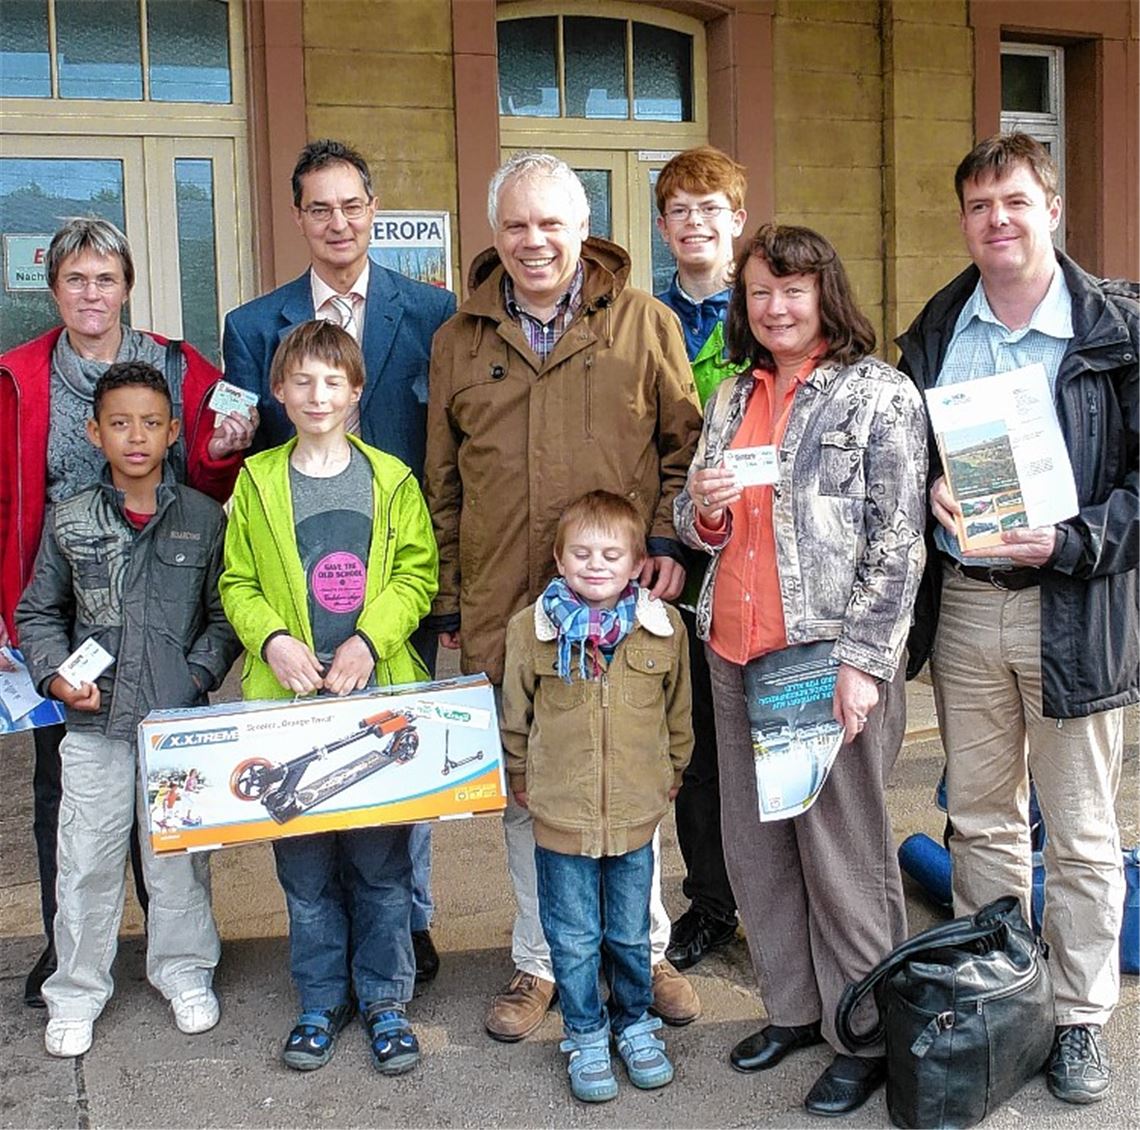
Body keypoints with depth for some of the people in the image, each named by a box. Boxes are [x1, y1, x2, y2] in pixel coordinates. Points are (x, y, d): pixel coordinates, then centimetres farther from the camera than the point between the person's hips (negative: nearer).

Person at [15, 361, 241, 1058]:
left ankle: (184, 974, 31)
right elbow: (38, 613, 10)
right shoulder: (69, 522, 2)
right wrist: (55, 674, -6)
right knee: (87, 861, 7)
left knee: (179, 856, 11)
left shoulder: (204, 518, 0)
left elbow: (225, 613, 4)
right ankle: (77, 990, 25)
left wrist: (198, 675, -10)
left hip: (181, 721, 0)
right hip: (95, 721, 1)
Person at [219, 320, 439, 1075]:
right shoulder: (257, 481, 7)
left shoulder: (391, 480, 4)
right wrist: (272, 640, -10)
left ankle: (386, 1000, 20)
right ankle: (321, 1001, 24)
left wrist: (369, 641, -13)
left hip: (377, 693, -1)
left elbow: (417, 574, 2)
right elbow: (238, 583, 7)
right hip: (288, 697, 1)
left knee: (382, 858, 4)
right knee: (304, 860, 8)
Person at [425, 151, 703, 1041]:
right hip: (503, 604, 2)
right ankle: (540, 961, 27)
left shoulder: (645, 324, 4)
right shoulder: (461, 340, 9)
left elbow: (686, 442, 7)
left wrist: (670, 543, -7)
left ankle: (644, 950, 29)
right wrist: (449, 596, 9)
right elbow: (443, 481, 12)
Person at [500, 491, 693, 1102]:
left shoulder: (663, 627, -4)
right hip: (560, 814, -1)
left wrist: (670, 770, 17)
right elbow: (514, 713, 5)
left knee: (630, 933, 17)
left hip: (635, 813, 1)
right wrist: (519, 774, 11)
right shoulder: (530, 628, -7)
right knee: (574, 937, 11)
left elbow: (677, 709, 10)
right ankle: (586, 1036, 29)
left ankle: (635, 1022, 38)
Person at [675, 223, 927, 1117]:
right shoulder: (730, 400, 14)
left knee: (844, 850, 1)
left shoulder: (880, 394, -3)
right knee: (755, 842, 12)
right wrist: (703, 512, -4)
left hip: (831, 656, -6)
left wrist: (862, 660, -15)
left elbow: (897, 539, -8)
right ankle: (793, 1008, 29)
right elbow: (699, 528, 20)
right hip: (736, 651, 6)